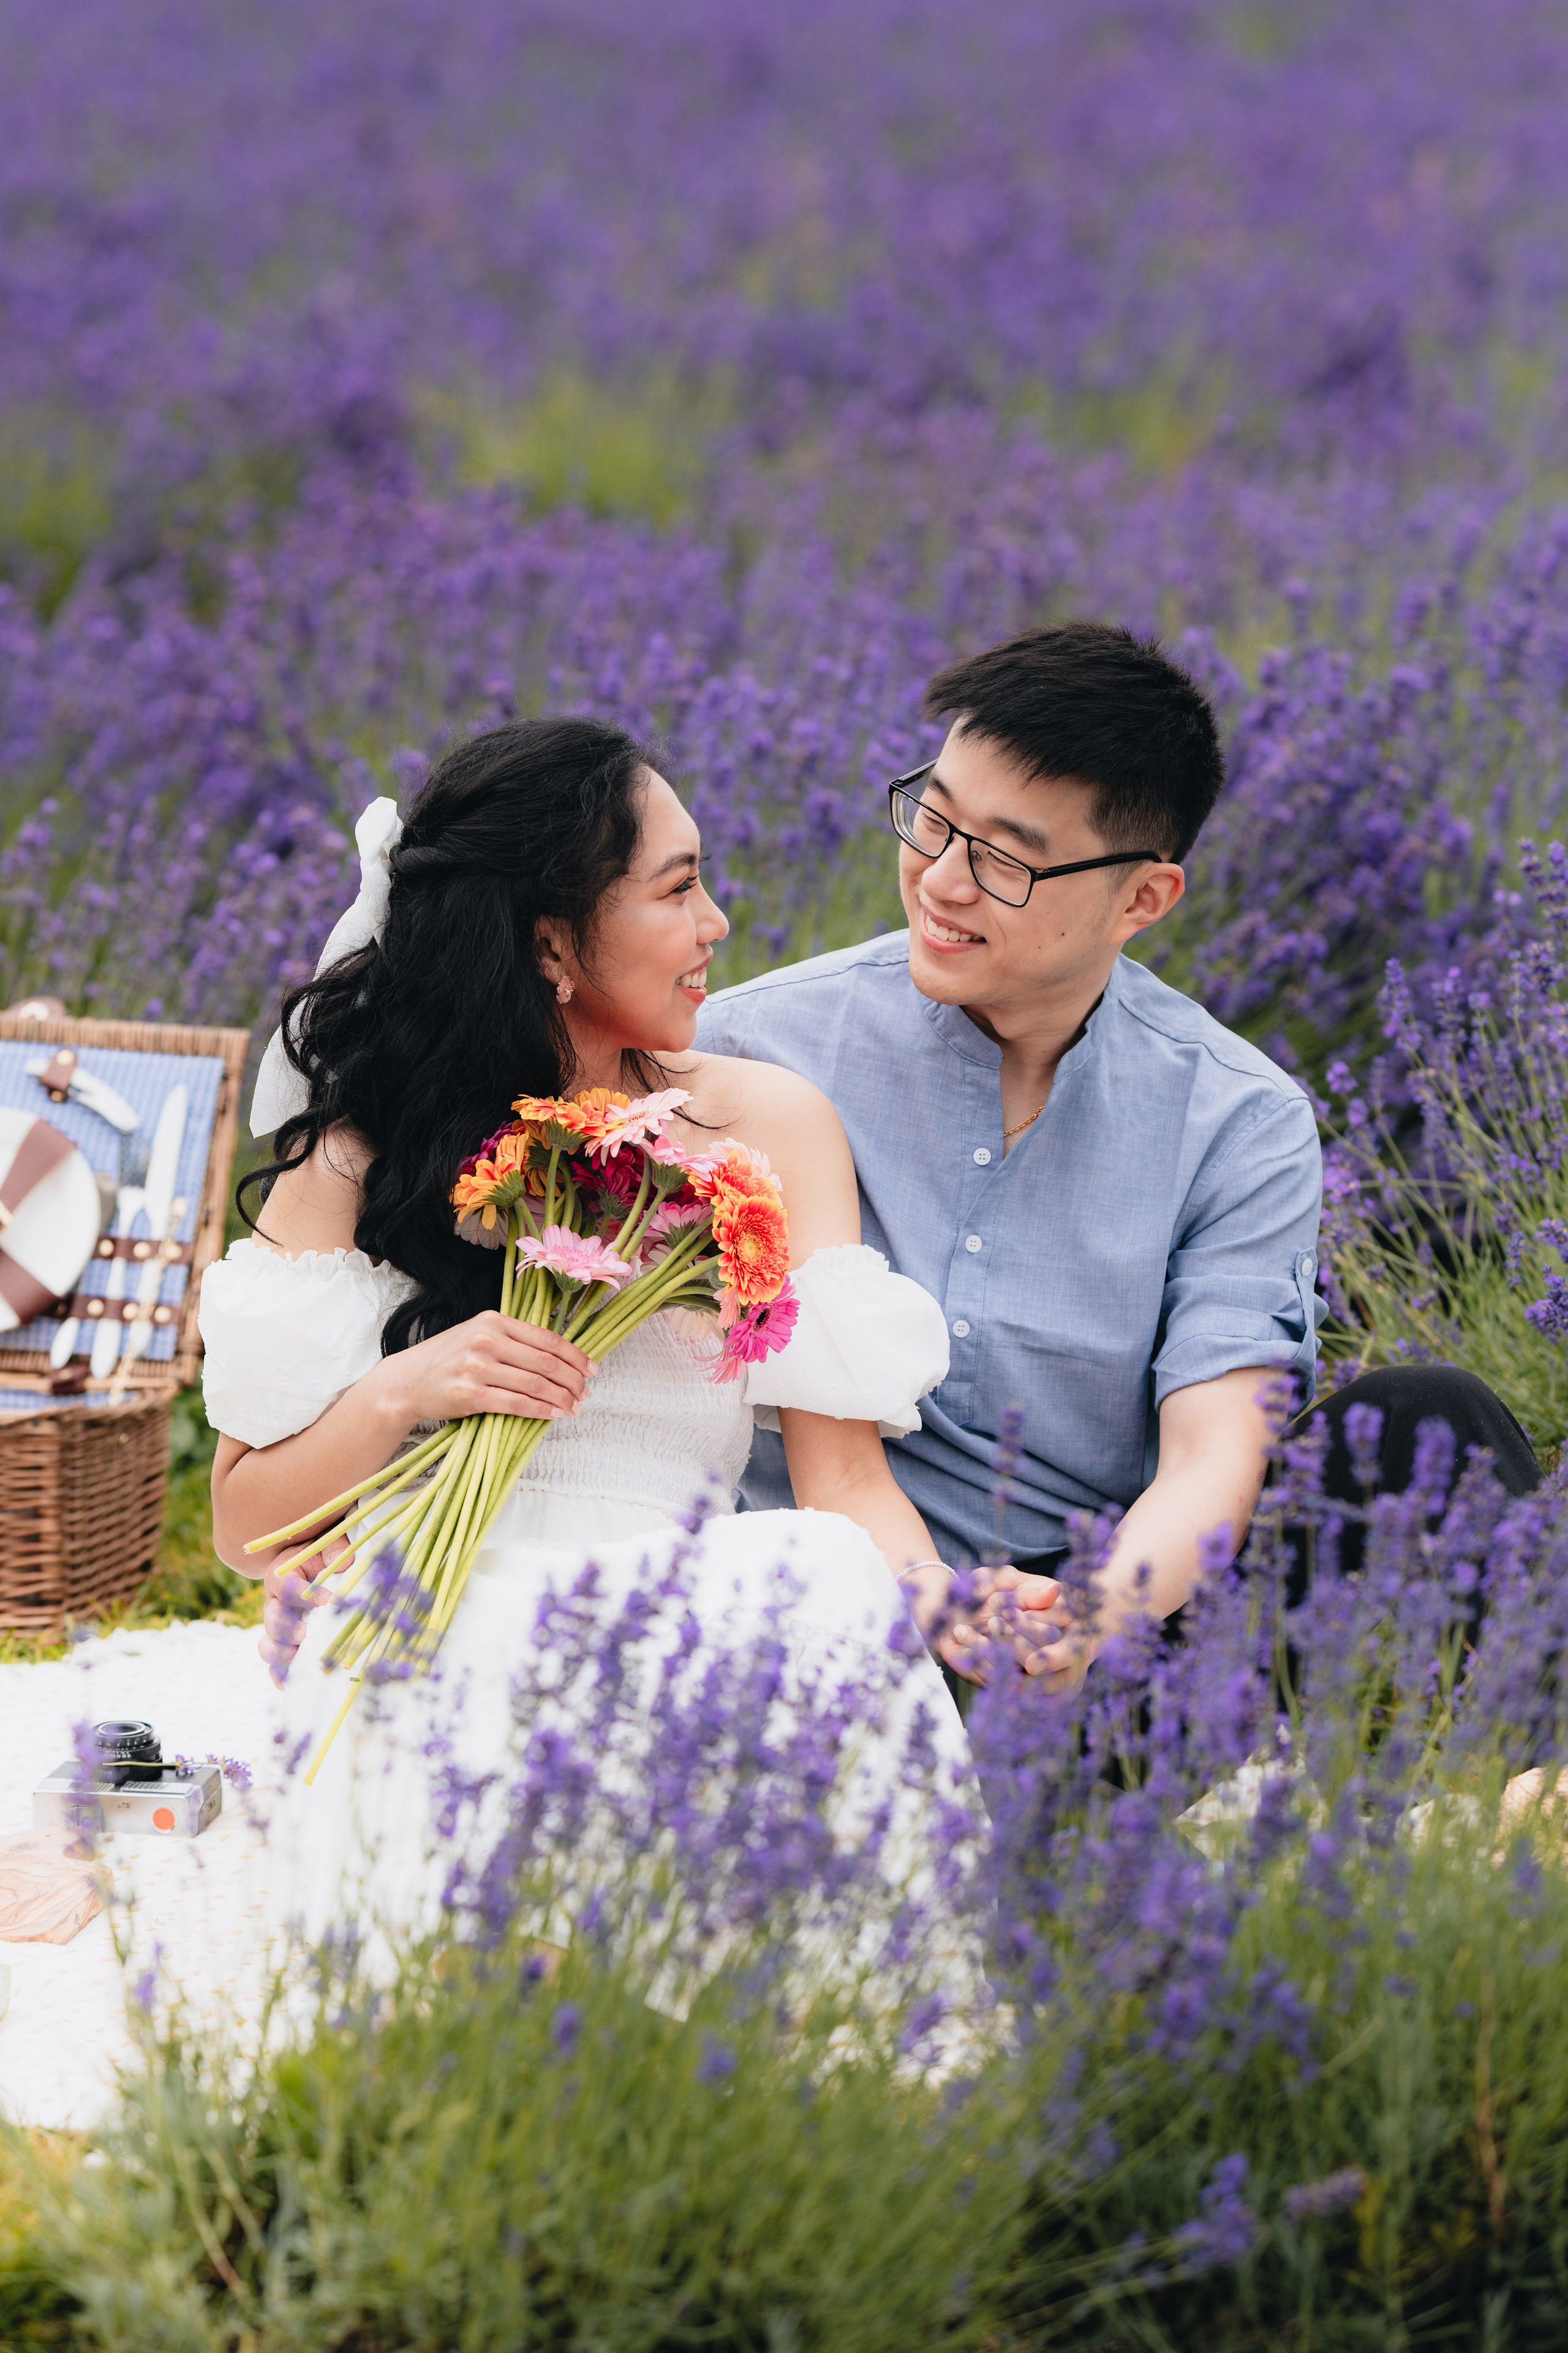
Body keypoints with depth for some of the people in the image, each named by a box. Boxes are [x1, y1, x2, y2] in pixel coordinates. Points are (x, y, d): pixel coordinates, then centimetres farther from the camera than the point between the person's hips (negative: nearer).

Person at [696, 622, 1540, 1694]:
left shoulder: (1242, 1123, 0)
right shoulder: (752, 1050, -2)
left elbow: (1214, 1455, -9)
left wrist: (1096, 1622, -34)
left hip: (1120, 1598, 2)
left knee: (1424, 1419, -21)